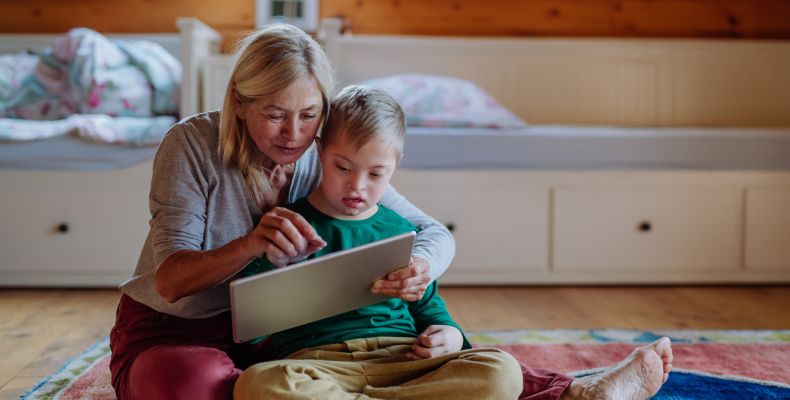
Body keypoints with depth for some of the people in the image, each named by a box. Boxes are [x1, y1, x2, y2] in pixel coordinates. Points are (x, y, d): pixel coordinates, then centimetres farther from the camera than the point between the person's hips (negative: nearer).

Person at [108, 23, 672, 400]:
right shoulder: (193, 144, -15)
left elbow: (437, 234, -3)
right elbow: (168, 280, -22)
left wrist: (422, 267, -29)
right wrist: (250, 245, -42)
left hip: (276, 337, 4)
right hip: (170, 337, -4)